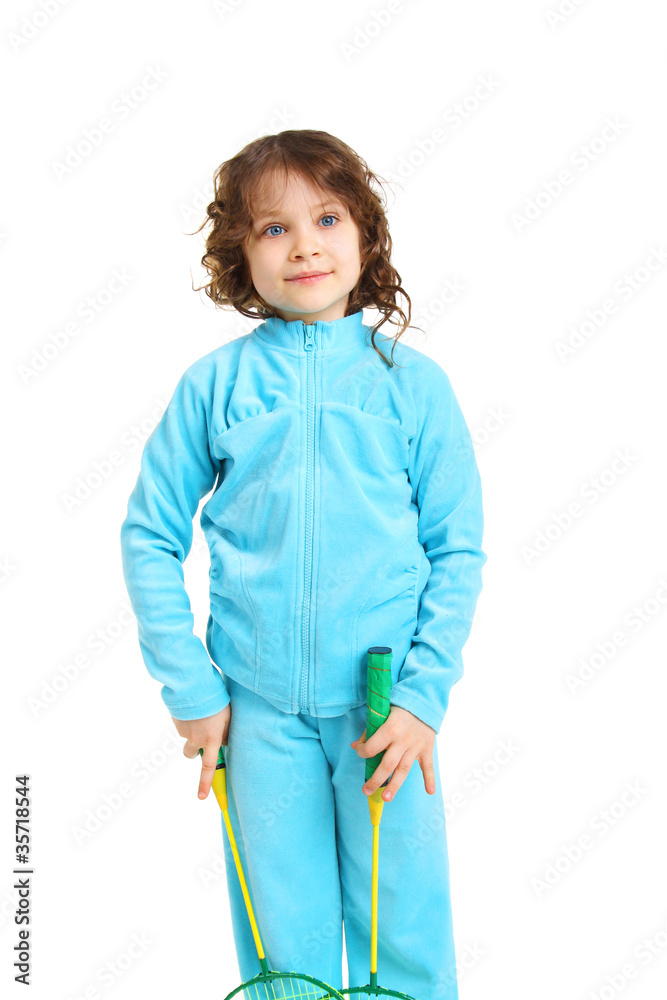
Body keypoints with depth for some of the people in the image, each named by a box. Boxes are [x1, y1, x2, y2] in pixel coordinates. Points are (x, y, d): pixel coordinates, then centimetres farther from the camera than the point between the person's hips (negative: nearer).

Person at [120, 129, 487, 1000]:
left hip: (385, 703, 0)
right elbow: (150, 537, 3)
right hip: (257, 705, 1)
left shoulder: (412, 381, -1)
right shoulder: (214, 383, -1)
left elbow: (459, 549, 1)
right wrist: (191, 690, -1)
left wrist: (423, 694, -6)